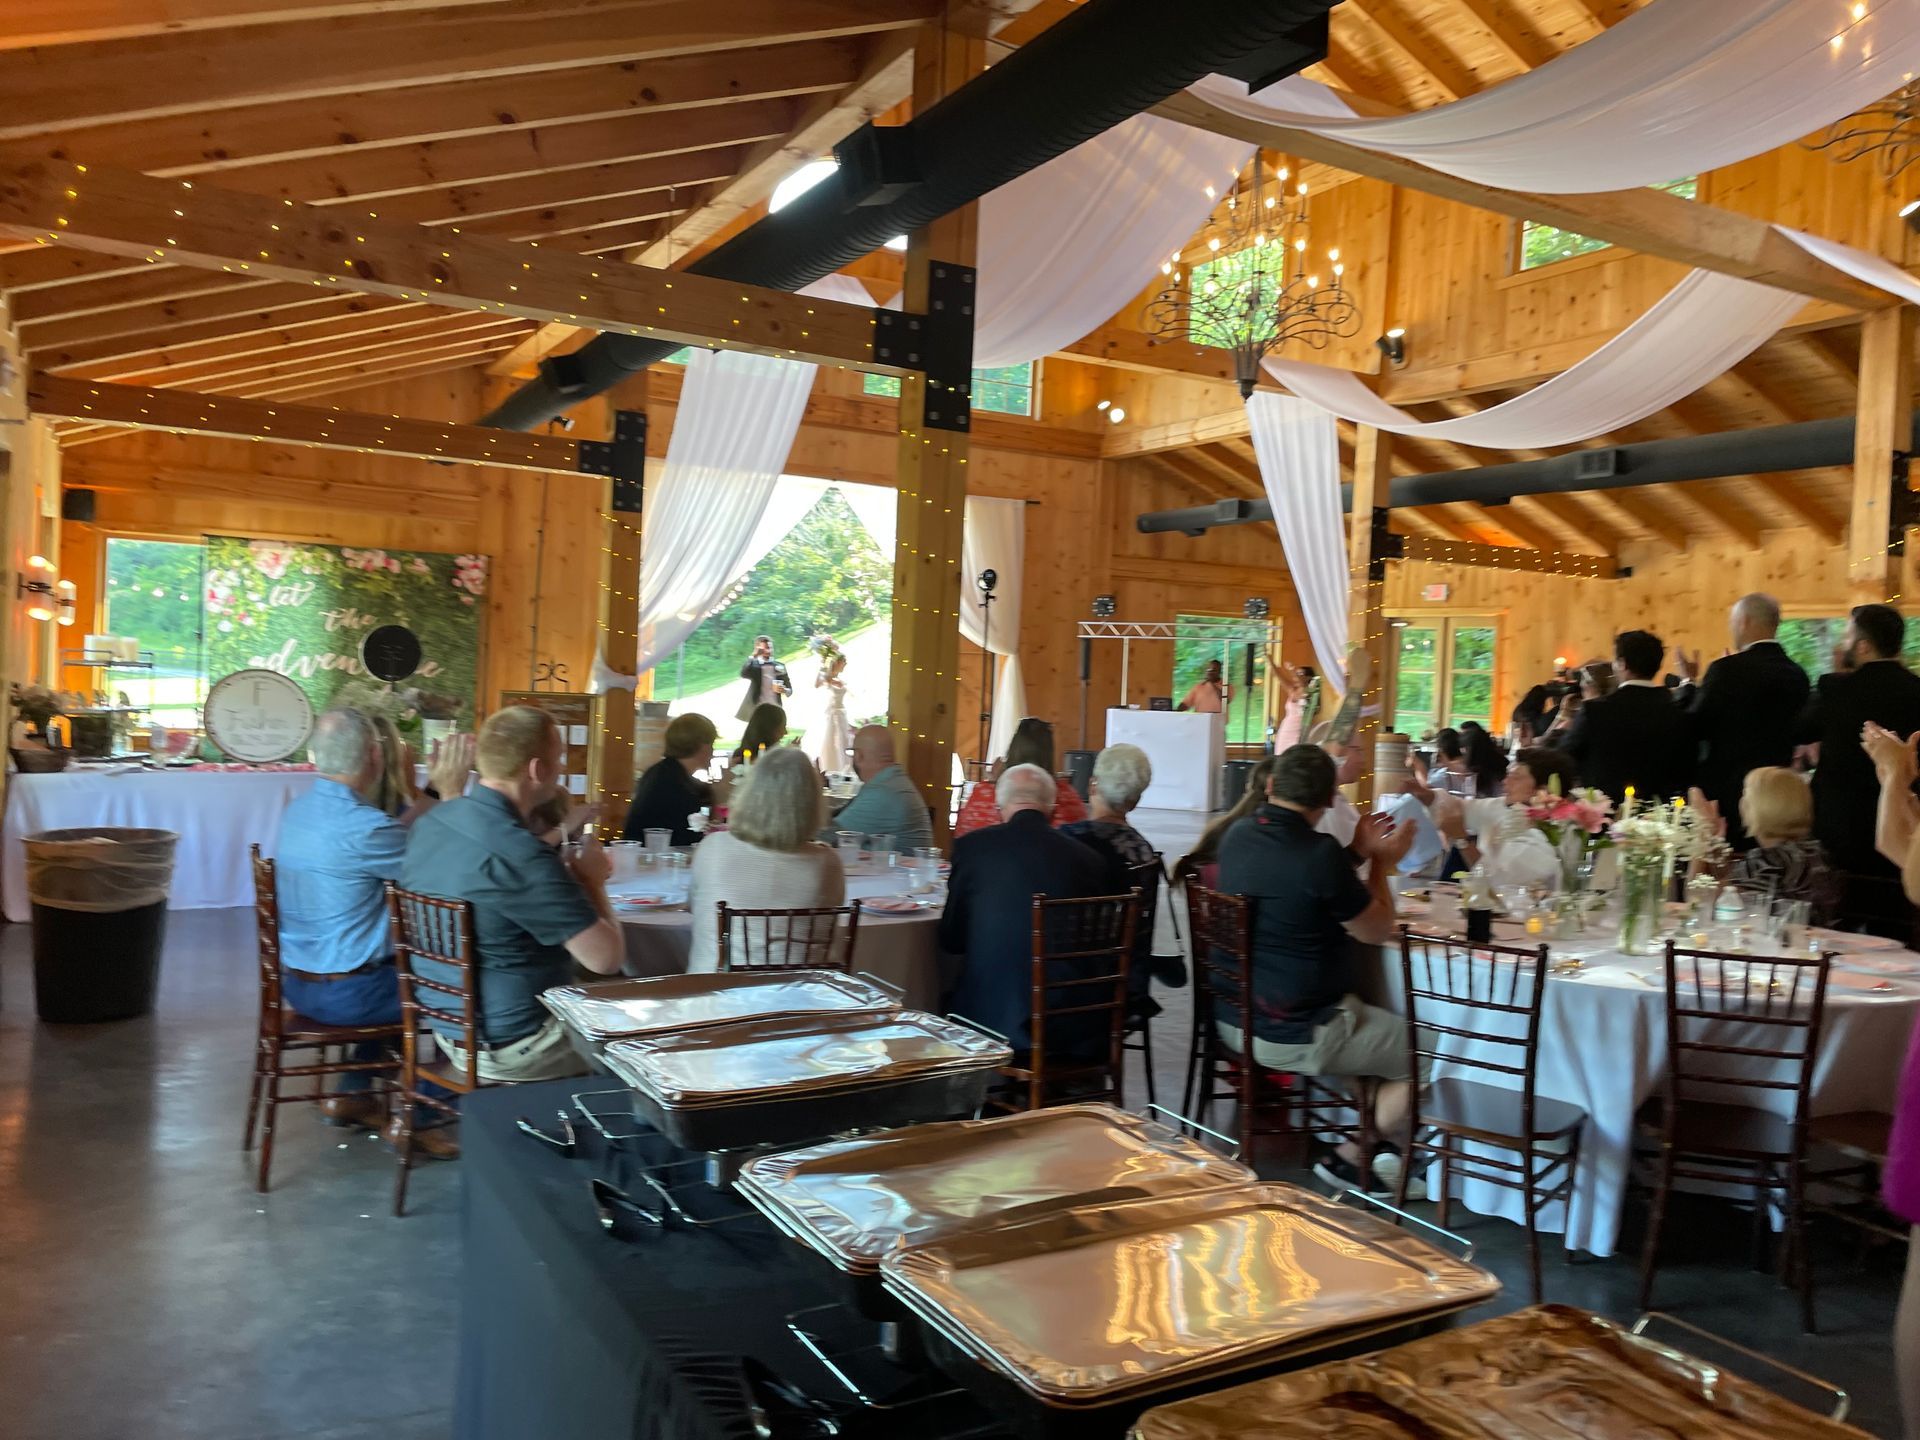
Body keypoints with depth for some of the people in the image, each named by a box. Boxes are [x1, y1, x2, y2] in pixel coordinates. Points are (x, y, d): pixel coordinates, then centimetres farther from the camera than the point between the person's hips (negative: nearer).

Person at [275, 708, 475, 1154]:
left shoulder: (298, 811, 1)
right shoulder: (360, 824, -27)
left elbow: (393, 841, 11)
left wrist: (433, 790, 10)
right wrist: (451, 791, -12)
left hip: (295, 981, 9)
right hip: (344, 994, -9)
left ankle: (352, 1094, 33)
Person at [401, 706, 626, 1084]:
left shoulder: (431, 823, -2)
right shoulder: (519, 855, -29)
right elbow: (607, 958, -26)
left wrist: (569, 879, 8)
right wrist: (592, 882, -10)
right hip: (510, 1046, -8)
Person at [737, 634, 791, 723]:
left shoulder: (779, 666, 9)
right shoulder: (754, 665, 0)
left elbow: (789, 689, 11)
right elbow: (744, 674, -23)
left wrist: (784, 690, -12)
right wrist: (753, 656, -20)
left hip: (775, 709, 3)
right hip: (757, 709, -3)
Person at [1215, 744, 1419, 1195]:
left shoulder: (1237, 835, -2)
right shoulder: (1320, 854, -24)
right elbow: (1378, 932, -10)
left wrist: (1357, 855, 13)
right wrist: (1381, 865, 4)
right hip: (1298, 1036, -8)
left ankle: (1360, 1134, 23)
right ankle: (1350, 1159, 12)